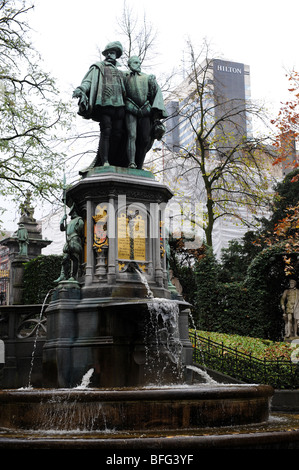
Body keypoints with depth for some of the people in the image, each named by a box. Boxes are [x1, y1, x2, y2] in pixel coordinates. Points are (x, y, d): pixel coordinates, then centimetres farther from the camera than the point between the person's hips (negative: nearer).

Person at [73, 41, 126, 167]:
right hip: (104, 104, -5)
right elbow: (88, 81, 4)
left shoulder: (120, 72, 31)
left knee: (117, 134, -7)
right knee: (106, 131, -19)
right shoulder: (98, 67, 16)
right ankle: (104, 162, -24)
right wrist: (81, 89, -16)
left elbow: (124, 90, 31)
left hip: (119, 105, 5)